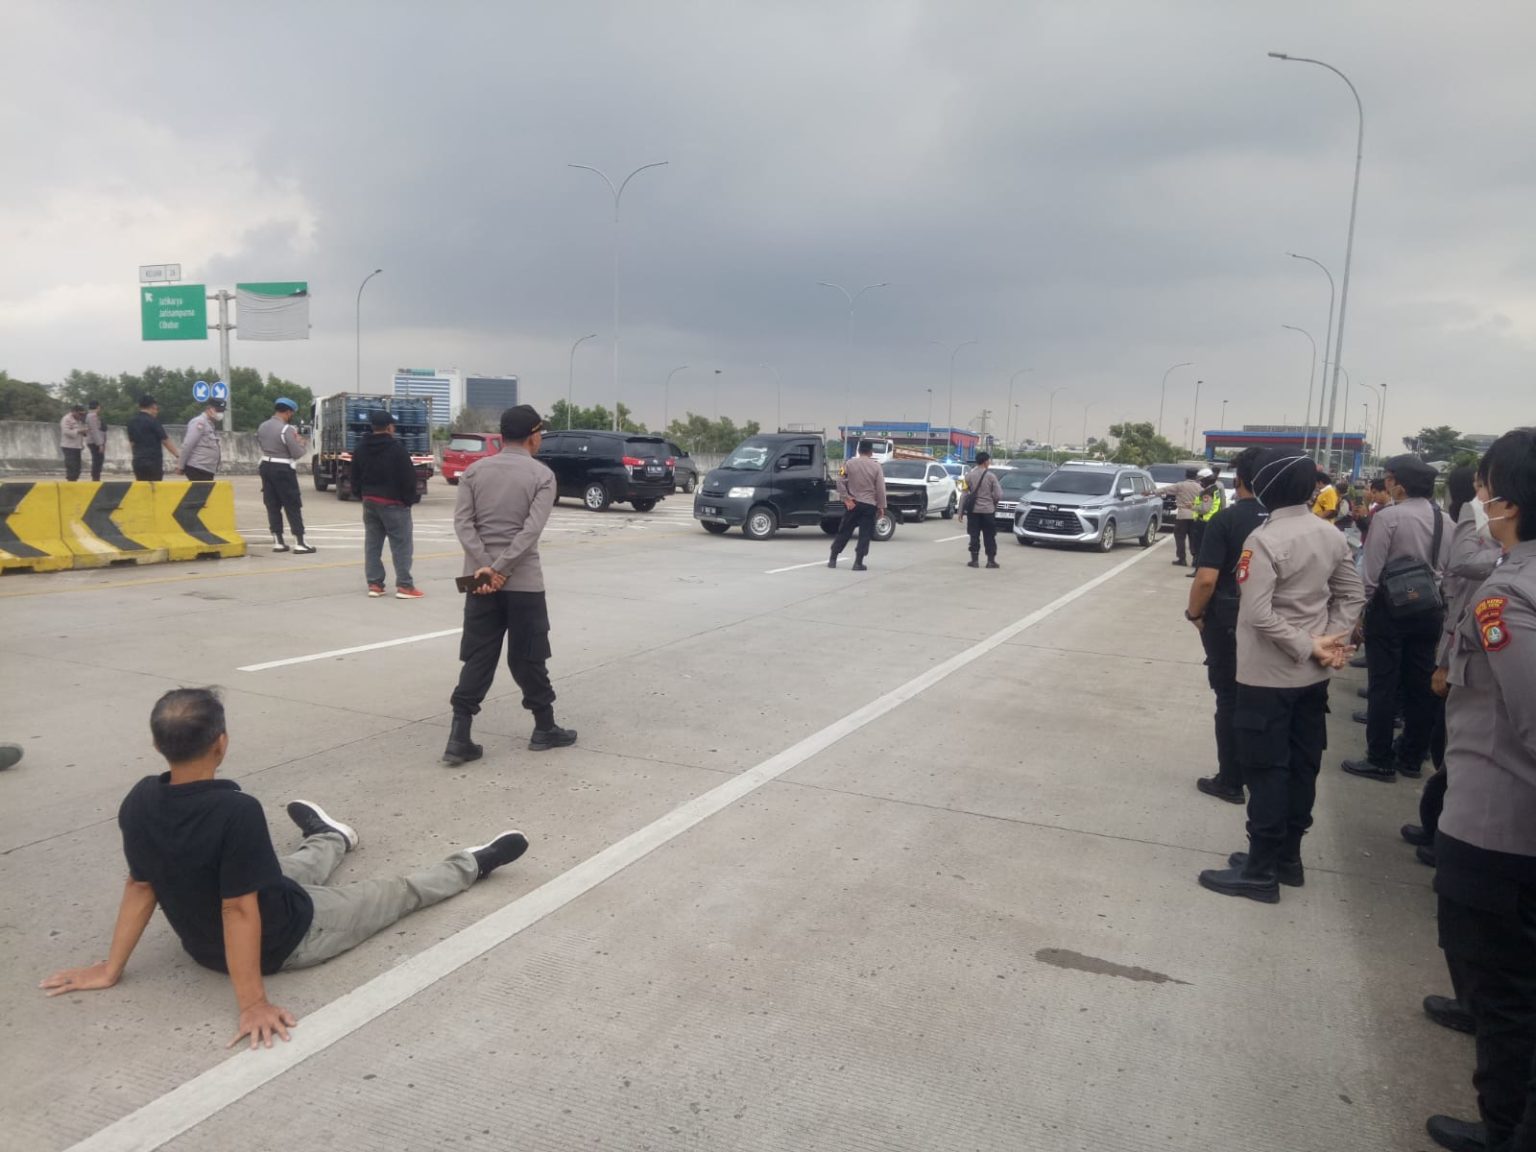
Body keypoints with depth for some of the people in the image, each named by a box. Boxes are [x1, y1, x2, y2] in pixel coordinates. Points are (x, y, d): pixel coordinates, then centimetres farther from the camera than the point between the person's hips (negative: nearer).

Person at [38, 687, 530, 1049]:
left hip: (201, 945, 7)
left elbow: (140, 887, -7)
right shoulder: (237, 810, -36)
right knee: (401, 891, 15)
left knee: (299, 869, 35)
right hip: (283, 941, -6)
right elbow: (239, 910, -32)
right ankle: (470, 865, 38)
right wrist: (252, 1003, -25)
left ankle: (333, 838, 67)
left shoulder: (139, 802, -15)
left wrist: (110, 970, 6)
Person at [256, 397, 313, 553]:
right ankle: (299, 542, -3)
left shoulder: (262, 426, 7)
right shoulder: (286, 429, -17)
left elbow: (260, 445, 19)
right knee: (293, 506, -2)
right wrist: (300, 443, 4)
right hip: (283, 469, -7)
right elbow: (297, 453, -16)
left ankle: (278, 542, 12)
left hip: (266, 466, 7)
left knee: (272, 505, 10)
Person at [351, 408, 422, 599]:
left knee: (372, 543, 11)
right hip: (393, 502, -7)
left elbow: (355, 476, 13)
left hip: (369, 501, 7)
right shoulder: (396, 448, -14)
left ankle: (374, 583, 11)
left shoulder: (361, 448, 8)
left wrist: (362, 495, 20)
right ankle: (404, 585, -4)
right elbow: (408, 476, -15)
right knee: (401, 544, -3)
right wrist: (410, 498, -4)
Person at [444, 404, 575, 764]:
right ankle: (545, 729, 22)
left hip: (479, 579, 3)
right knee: (528, 658, 9)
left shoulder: (474, 471, 7)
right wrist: (500, 570, -16)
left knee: (477, 659, 7)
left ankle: (459, 737, 1)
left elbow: (462, 522, -4)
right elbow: (531, 530, -15)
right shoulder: (542, 475, -3)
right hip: (523, 582, -3)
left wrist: (485, 568, -11)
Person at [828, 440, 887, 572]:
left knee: (844, 532, 10)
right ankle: (858, 563, -1)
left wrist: (846, 498, -3)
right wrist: (881, 506, 2)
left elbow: (840, 481, -6)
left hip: (852, 504, 2)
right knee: (865, 534, 4)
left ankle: (832, 559, 10)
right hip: (869, 505, -2)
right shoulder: (876, 467, -4)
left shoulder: (850, 463, -1)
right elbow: (880, 489, -5)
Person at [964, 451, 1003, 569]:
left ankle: (974, 560, 5)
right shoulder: (991, 476, -7)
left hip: (973, 510, 1)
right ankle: (991, 560, 8)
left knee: (974, 536, 5)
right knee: (989, 537, 7)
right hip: (988, 510, -1)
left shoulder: (969, 476, -3)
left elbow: (965, 495, -3)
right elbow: (998, 495, -8)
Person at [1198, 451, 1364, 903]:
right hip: (1313, 675, 8)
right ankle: (1288, 857, 27)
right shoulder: (1331, 535, 4)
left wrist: (1310, 646, -17)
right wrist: (1332, 640, 1)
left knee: (1265, 771, 0)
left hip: (1269, 675, -7)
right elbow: (1352, 594, 11)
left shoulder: (1264, 539, -19)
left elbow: (1258, 614, -25)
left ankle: (1261, 871, 8)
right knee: (1302, 767, 15)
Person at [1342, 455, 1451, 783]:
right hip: (1429, 608, 6)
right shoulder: (1444, 520, 6)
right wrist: (1439, 609, 16)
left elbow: (1373, 570, -13)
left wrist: (1359, 609, -4)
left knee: (1383, 685, 0)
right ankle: (1412, 758, 22)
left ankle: (1380, 761, 5)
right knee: (1420, 685, 12)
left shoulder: (1389, 516, -13)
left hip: (1390, 606, -6)